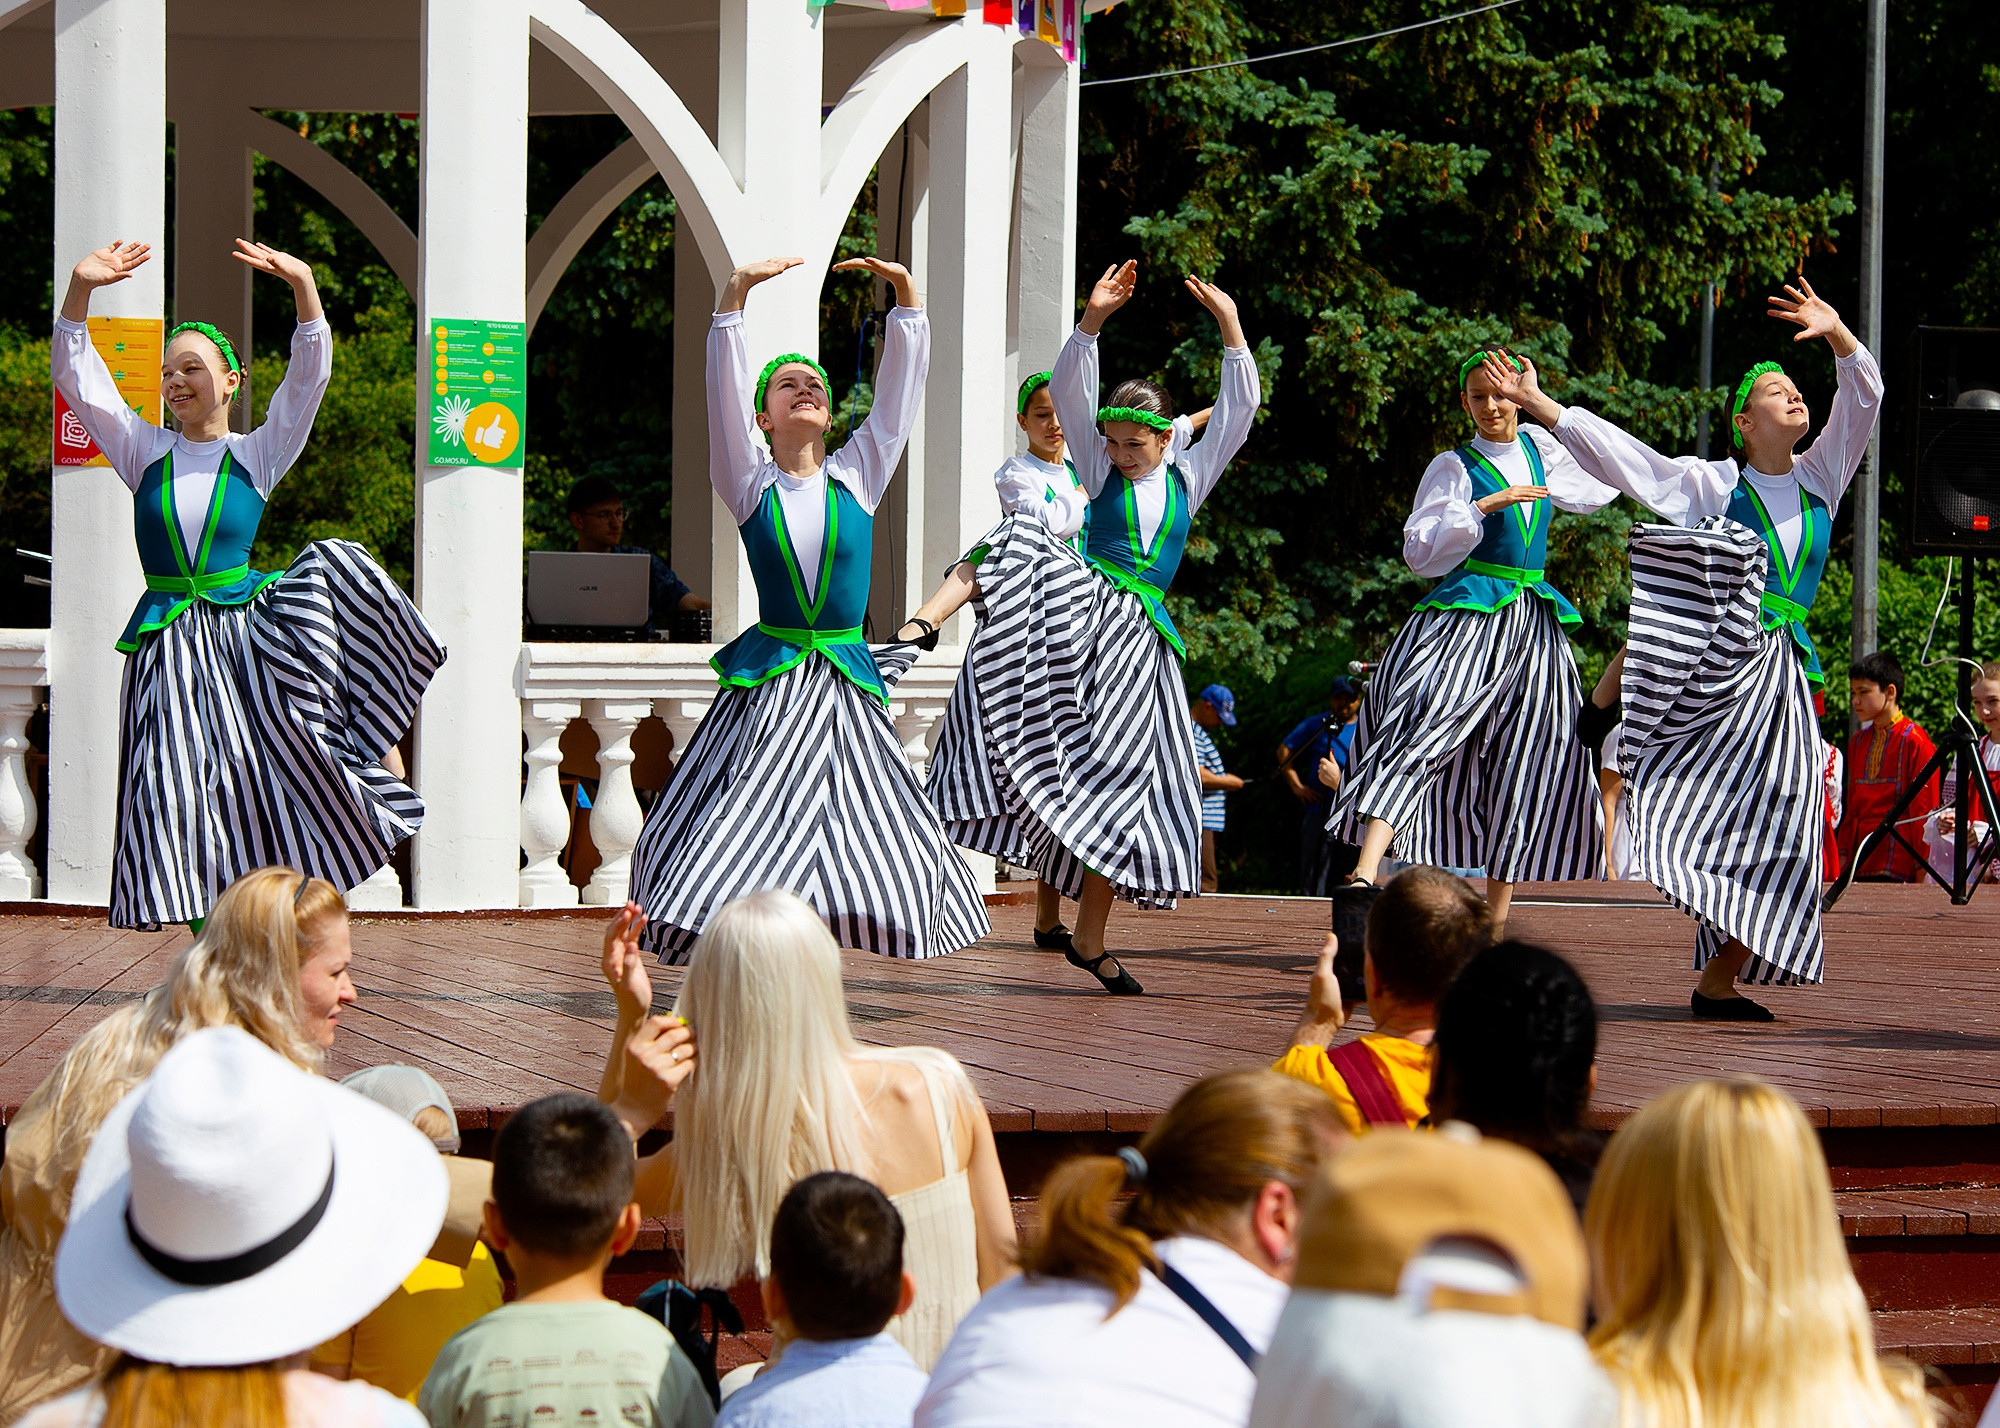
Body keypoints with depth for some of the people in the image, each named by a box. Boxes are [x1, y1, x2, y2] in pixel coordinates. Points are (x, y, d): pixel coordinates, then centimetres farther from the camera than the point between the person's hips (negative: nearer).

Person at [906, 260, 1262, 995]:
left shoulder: (1188, 475, 14)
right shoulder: (1102, 469, 8)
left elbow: (1240, 407, 10)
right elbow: (1068, 391, -3)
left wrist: (1230, 326, 1)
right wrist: (1092, 320, -15)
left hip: (1136, 638, 2)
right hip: (1083, 607, -2)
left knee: (1122, 785, 0)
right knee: (1019, 542, -32)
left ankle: (1089, 941, 9)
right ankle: (922, 625, -49)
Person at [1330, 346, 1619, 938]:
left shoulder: (1539, 449, 15)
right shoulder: (1454, 467, 1)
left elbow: (1597, 486, 34)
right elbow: (1421, 551, -7)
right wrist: (1484, 507, -16)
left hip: (1531, 624, 6)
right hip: (1465, 616, -6)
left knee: (1523, 766, 3)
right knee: (1423, 732, -24)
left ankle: (1496, 919, 9)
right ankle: (1366, 872, -37)